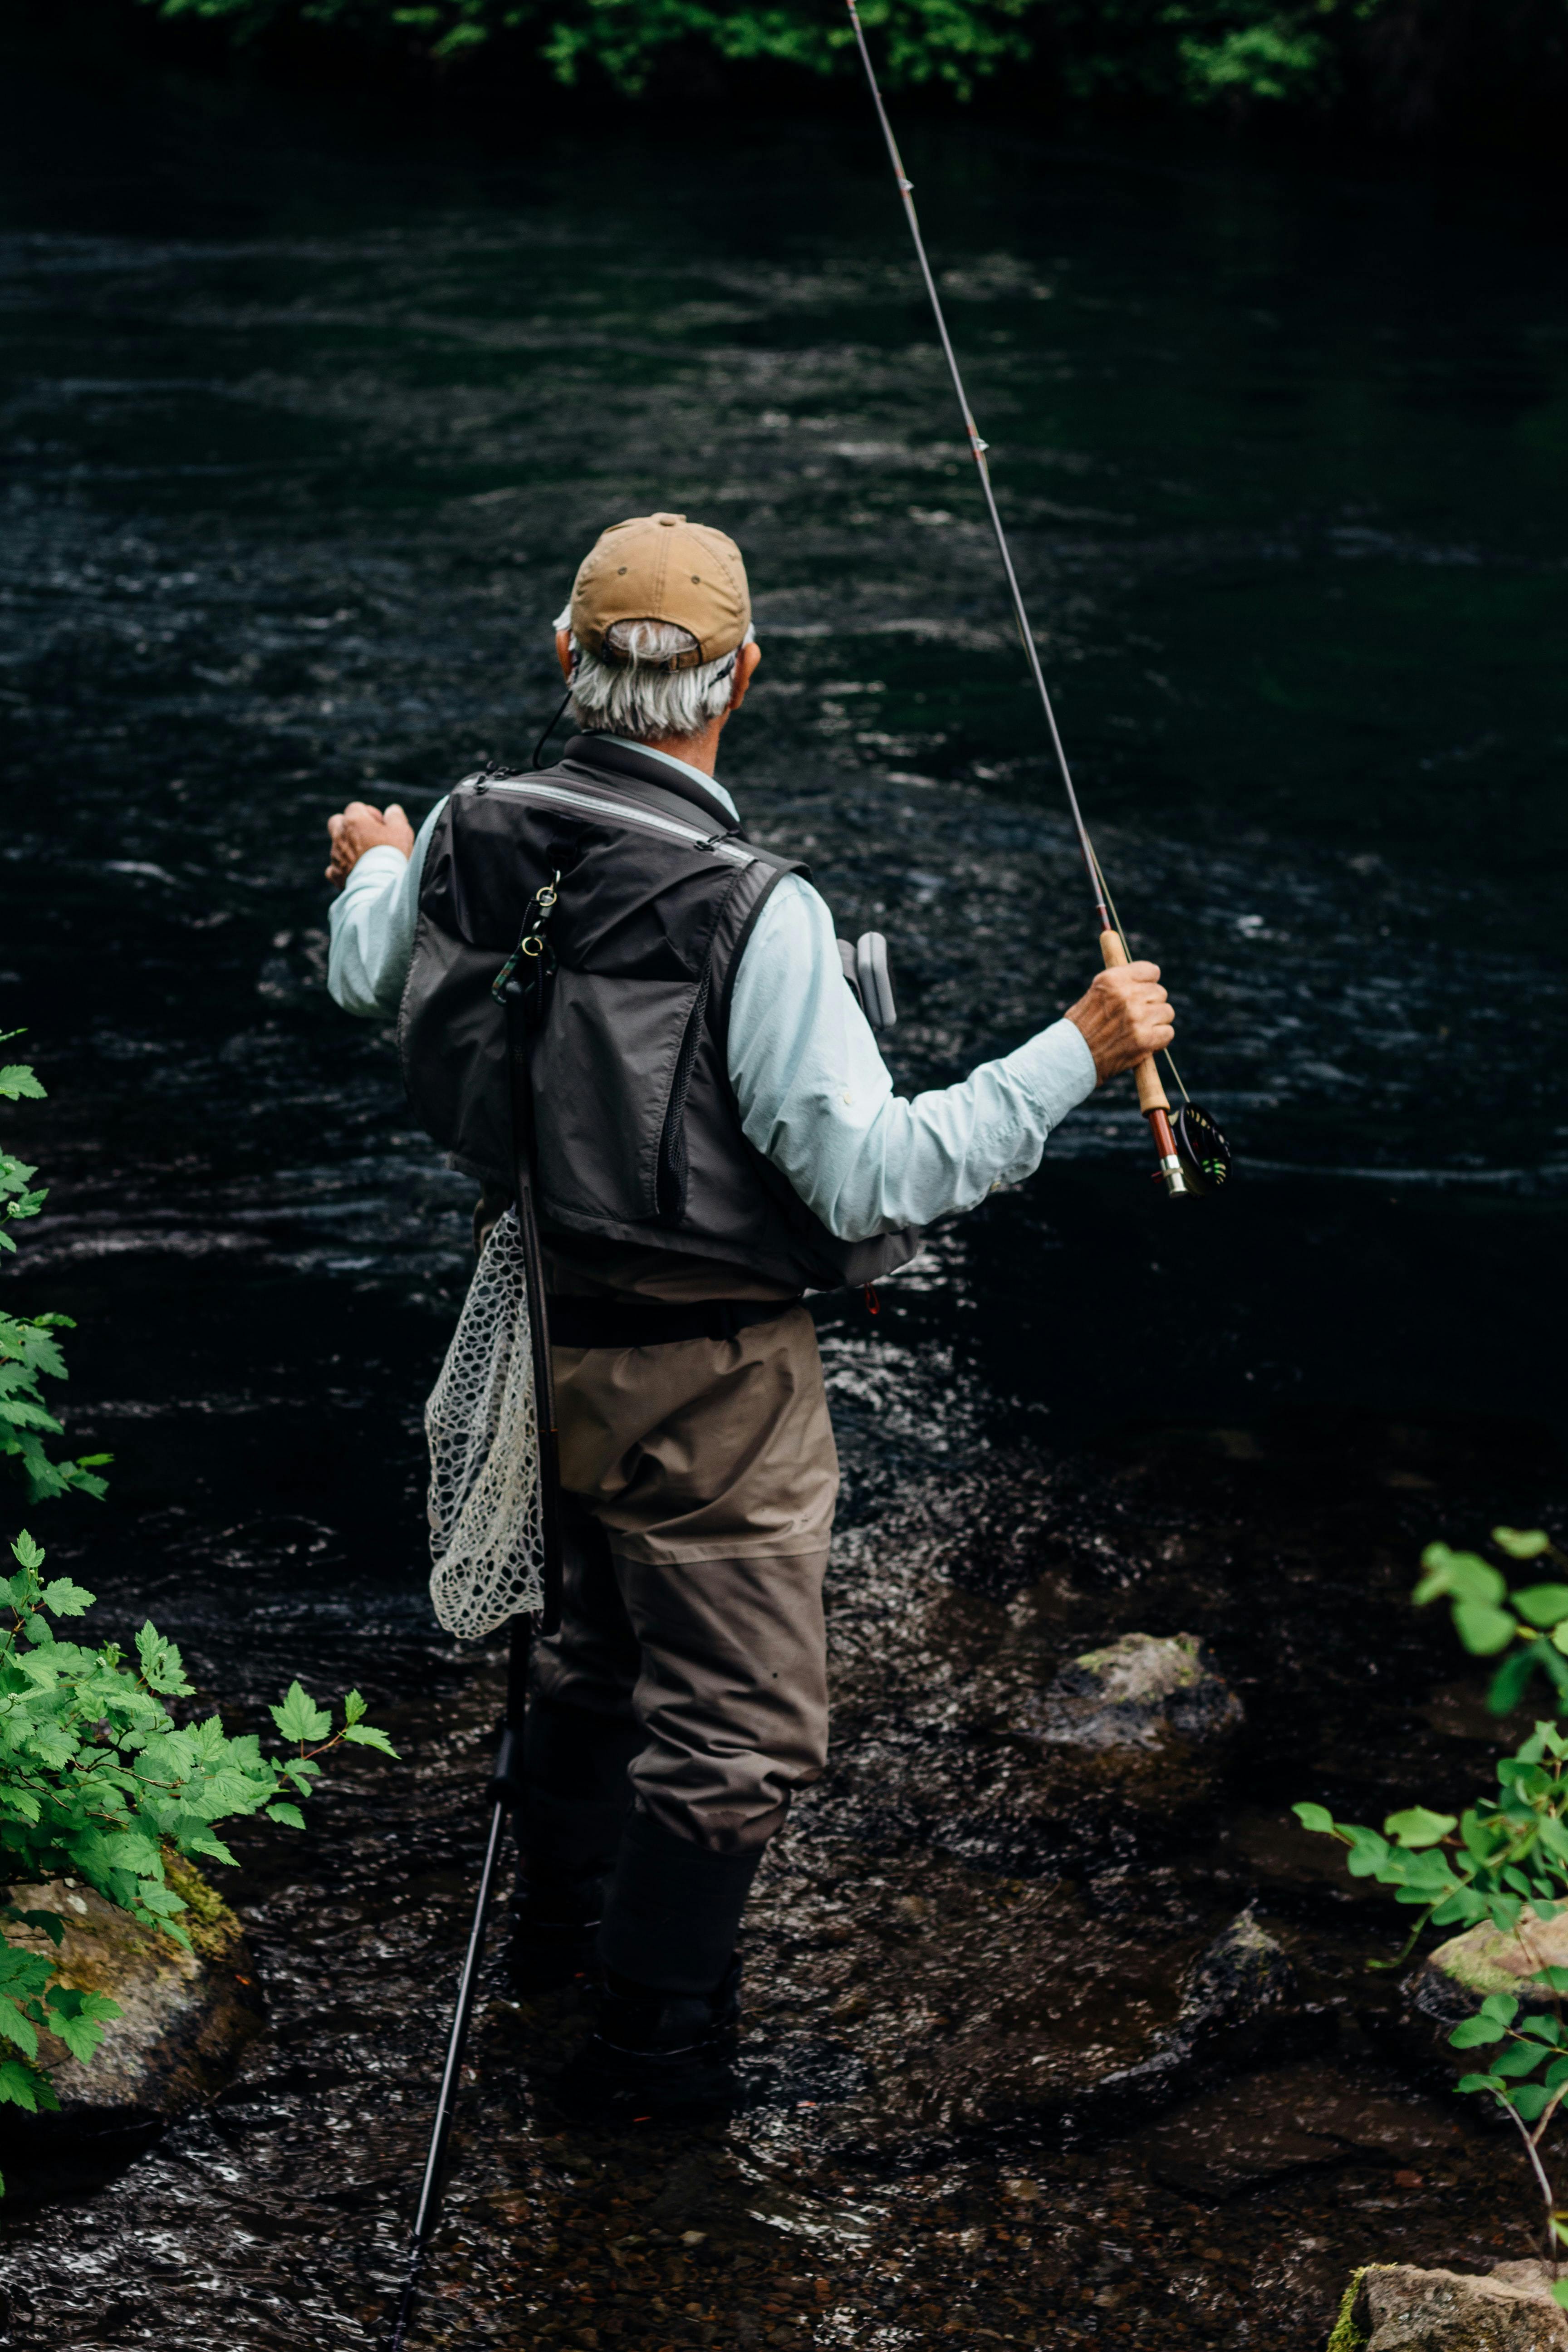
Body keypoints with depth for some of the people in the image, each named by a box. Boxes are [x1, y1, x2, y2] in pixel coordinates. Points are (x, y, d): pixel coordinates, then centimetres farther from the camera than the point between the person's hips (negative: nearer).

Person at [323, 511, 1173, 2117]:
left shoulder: (470, 840, -8)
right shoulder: (753, 913, -29)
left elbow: (367, 981, 14)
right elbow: (873, 1177, -28)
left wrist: (371, 875, 36)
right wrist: (1080, 1051, -21)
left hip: (551, 1324, 8)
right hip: (708, 1379, -7)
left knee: (602, 1638, 30)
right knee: (739, 1726, 10)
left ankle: (563, 1925, 49)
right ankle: (655, 2045, 21)